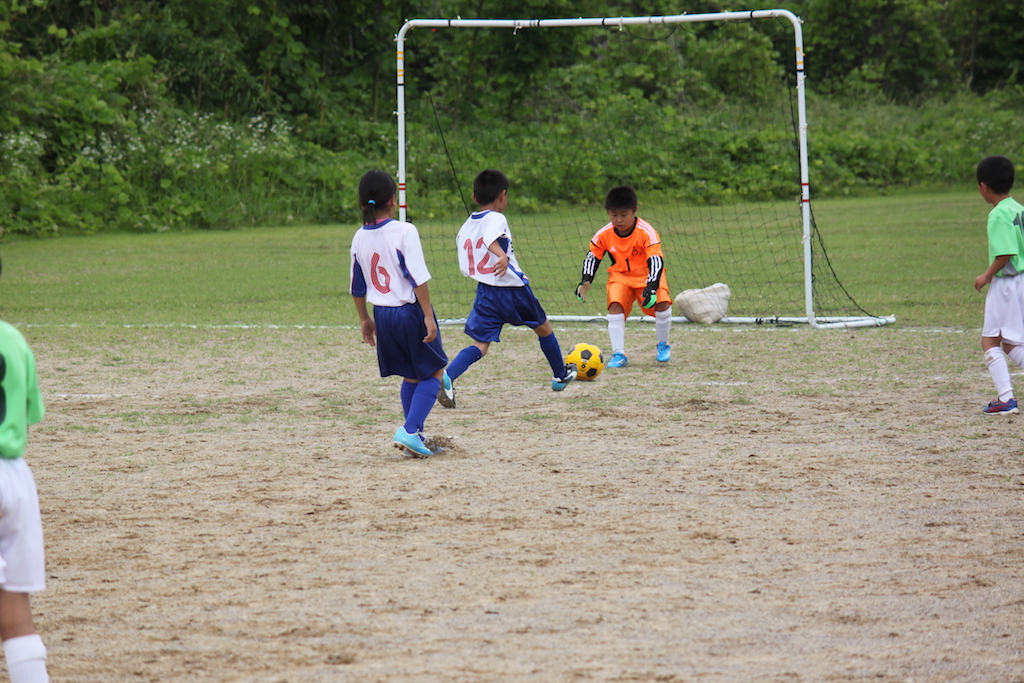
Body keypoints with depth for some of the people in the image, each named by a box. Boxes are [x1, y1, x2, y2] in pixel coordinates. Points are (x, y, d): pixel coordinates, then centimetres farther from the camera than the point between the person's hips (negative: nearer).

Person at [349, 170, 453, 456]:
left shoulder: (360, 238, 4)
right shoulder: (404, 231, -14)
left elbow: (358, 287, 12)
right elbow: (418, 278, -19)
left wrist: (364, 319, 23)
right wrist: (428, 316, -16)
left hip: (382, 315, 6)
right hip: (410, 311, -6)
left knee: (411, 377, 19)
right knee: (433, 373, 5)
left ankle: (417, 438, 19)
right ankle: (410, 430, -12)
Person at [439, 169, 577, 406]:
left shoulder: (465, 227, 10)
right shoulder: (496, 219, -9)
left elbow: (465, 267, 14)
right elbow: (491, 240, -32)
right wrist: (502, 256, -50)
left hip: (485, 293, 4)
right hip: (513, 289, -4)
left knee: (479, 346, -1)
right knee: (543, 327, 21)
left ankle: (447, 376, -27)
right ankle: (561, 375, 38)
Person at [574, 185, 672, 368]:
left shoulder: (646, 232, -24)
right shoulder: (604, 235, -14)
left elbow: (656, 261, -27)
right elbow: (592, 257, 0)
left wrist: (651, 287, -40)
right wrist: (585, 282, -14)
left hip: (647, 275, -2)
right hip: (621, 276, 2)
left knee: (662, 303, -24)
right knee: (615, 305, -23)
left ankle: (663, 345, 3)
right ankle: (619, 354, -16)